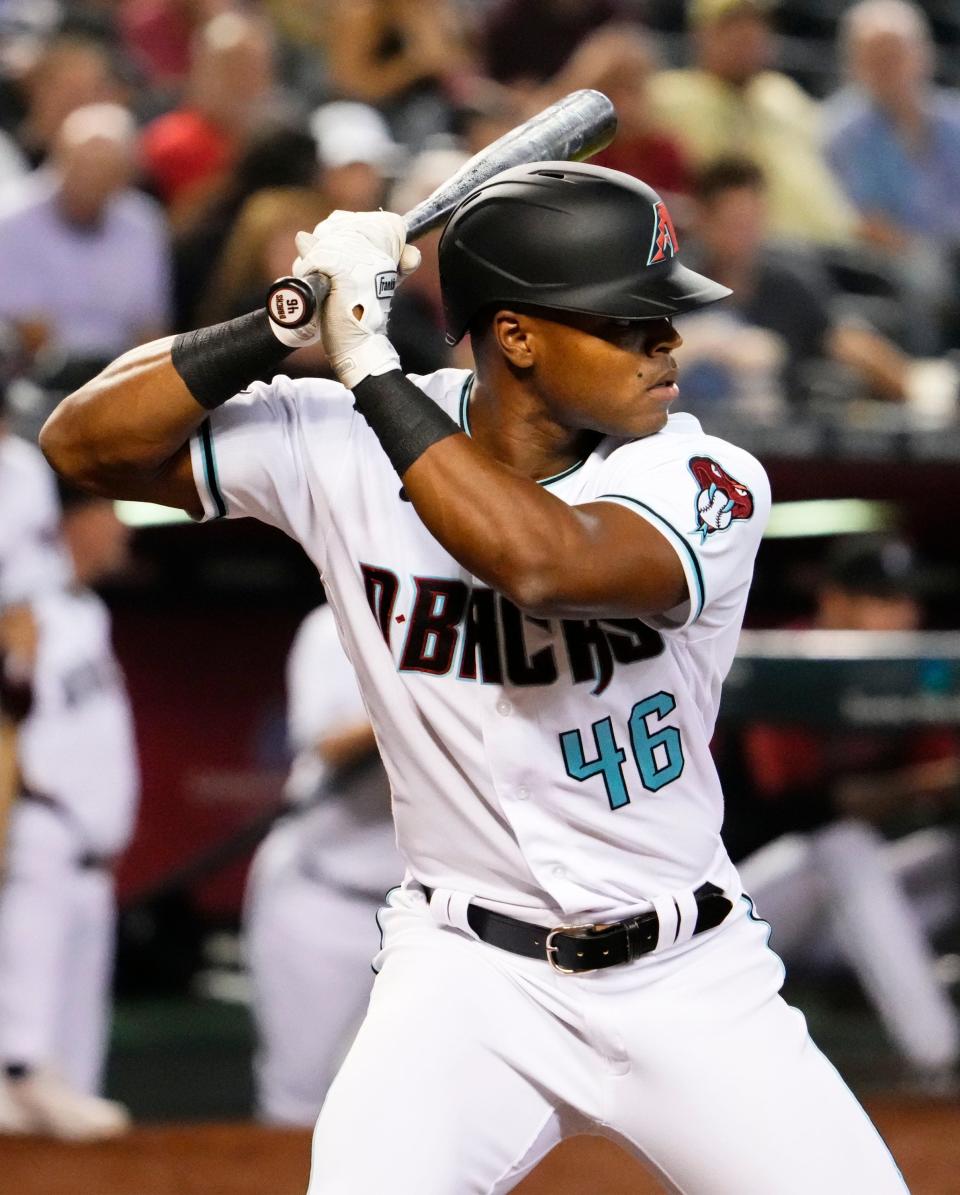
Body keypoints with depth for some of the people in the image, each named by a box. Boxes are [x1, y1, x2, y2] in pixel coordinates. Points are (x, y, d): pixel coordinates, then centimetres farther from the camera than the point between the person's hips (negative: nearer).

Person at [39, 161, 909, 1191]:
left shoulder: (708, 486, -13)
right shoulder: (343, 447, -6)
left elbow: (544, 563, -33)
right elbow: (86, 442, -6)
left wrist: (370, 367, -26)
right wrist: (288, 323, -18)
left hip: (691, 981, 1)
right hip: (465, 976, 0)